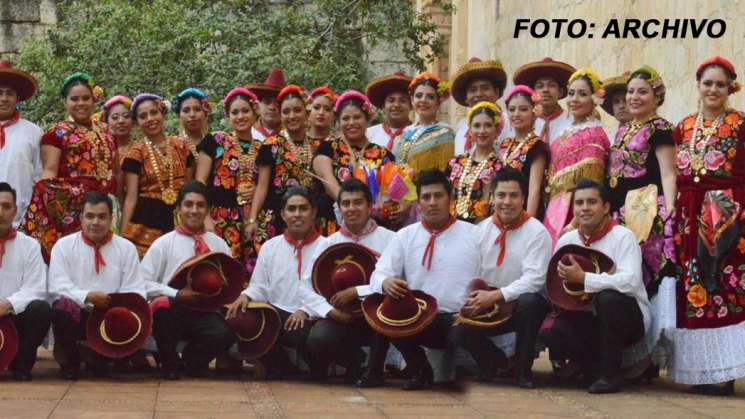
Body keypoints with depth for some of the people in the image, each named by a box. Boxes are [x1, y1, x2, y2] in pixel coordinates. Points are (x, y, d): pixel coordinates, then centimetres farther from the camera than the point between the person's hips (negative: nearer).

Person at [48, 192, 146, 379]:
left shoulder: (126, 248, 7)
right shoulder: (64, 246, 3)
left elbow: (135, 290, 0)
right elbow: (57, 287, -9)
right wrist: (87, 296, -26)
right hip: (76, 315, -2)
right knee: (62, 307, -35)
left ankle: (102, 358, 2)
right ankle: (70, 361, -3)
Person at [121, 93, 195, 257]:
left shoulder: (181, 147, 8)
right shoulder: (136, 153, -1)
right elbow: (131, 196, -3)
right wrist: (123, 235, -9)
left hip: (178, 222, 3)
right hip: (146, 224, -3)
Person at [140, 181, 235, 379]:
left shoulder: (219, 244, 13)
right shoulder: (163, 244, 4)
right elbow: (143, 283, -3)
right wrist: (177, 295, -14)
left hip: (205, 311, 1)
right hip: (173, 310, -1)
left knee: (224, 334, -32)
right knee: (162, 305, -38)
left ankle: (193, 360, 6)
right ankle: (169, 363, -7)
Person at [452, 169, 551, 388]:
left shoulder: (536, 232, -9)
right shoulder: (481, 230, 5)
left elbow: (533, 280, -19)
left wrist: (495, 296, -29)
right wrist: (470, 299, -18)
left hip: (525, 304, -3)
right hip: (488, 303, 3)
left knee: (529, 301, -38)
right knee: (460, 329, -23)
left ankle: (523, 368, -15)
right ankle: (496, 362, 12)